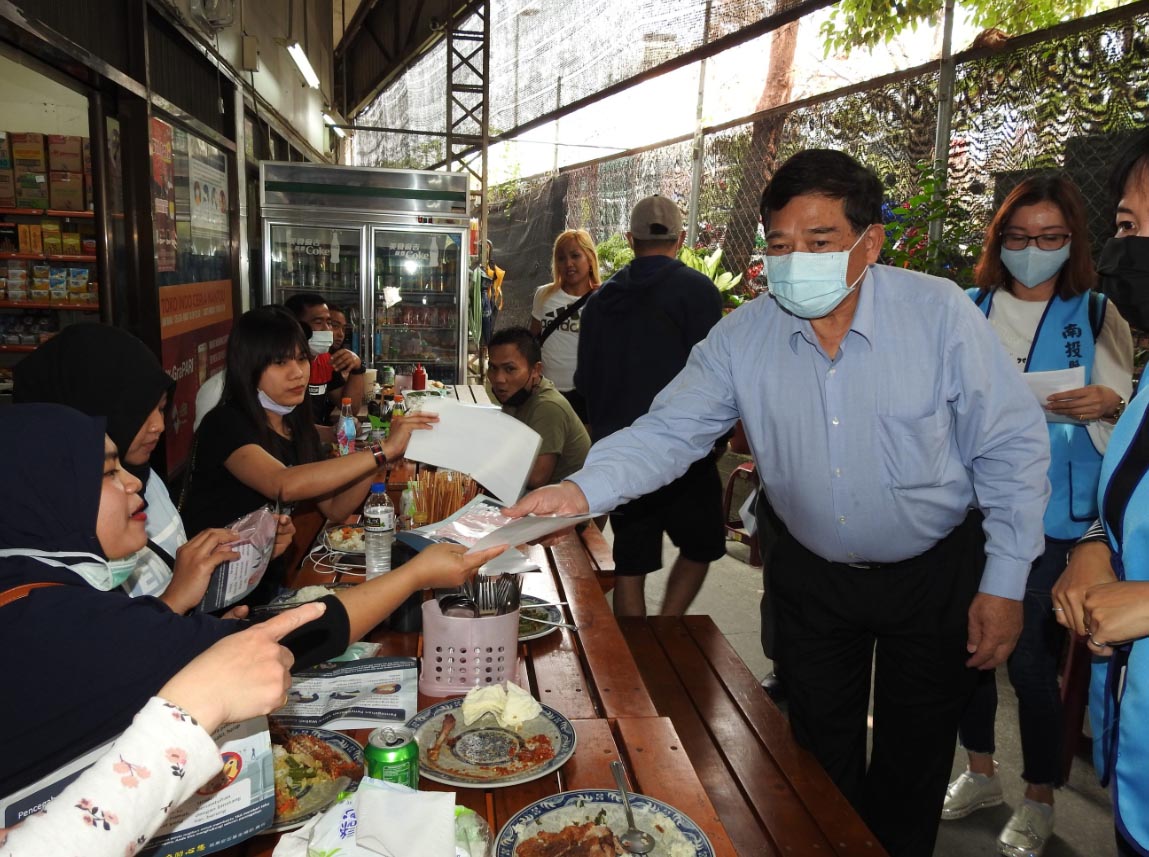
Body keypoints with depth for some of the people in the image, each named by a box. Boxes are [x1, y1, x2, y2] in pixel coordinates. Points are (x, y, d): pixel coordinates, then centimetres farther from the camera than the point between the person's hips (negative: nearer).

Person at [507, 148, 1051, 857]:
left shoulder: (940, 312, -18)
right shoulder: (743, 337, -13)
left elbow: (1012, 449, -12)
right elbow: (668, 433, -17)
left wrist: (1004, 584, -12)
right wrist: (582, 490, -35)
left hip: (936, 575, -1)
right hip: (811, 577, 2)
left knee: (914, 759, 18)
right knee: (822, 753, 20)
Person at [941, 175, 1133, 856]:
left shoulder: (1098, 318, 1)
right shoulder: (968, 310, 4)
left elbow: (1125, 428, 3)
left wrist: (1107, 406, -18)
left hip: (1049, 518, -2)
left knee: (1031, 660, 1)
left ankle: (1040, 801, 25)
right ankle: (981, 773, 34)